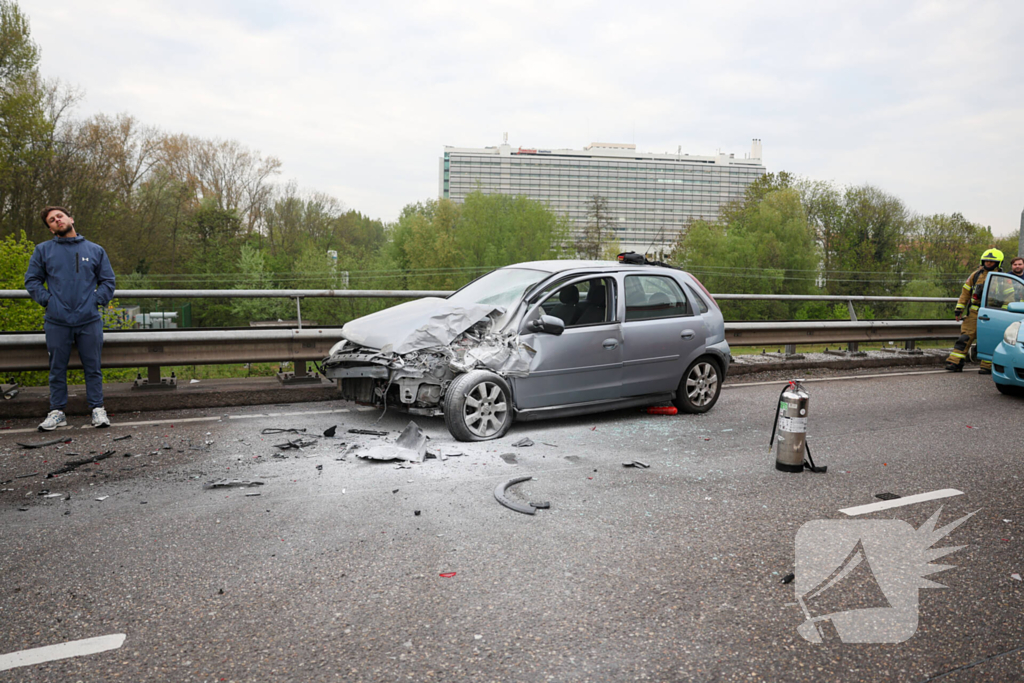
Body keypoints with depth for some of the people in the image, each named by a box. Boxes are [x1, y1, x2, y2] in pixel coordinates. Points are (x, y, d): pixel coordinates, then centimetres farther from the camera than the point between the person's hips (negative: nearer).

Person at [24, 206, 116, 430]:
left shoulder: (95, 250, 10)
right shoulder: (43, 250, 9)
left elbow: (108, 281, 12)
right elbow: (32, 280, 11)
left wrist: (96, 300, -2)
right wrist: (47, 300, -3)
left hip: (89, 320, 0)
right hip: (57, 322, 0)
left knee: (93, 368, 3)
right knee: (57, 369, 6)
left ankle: (98, 409, 12)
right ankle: (57, 412, 16)